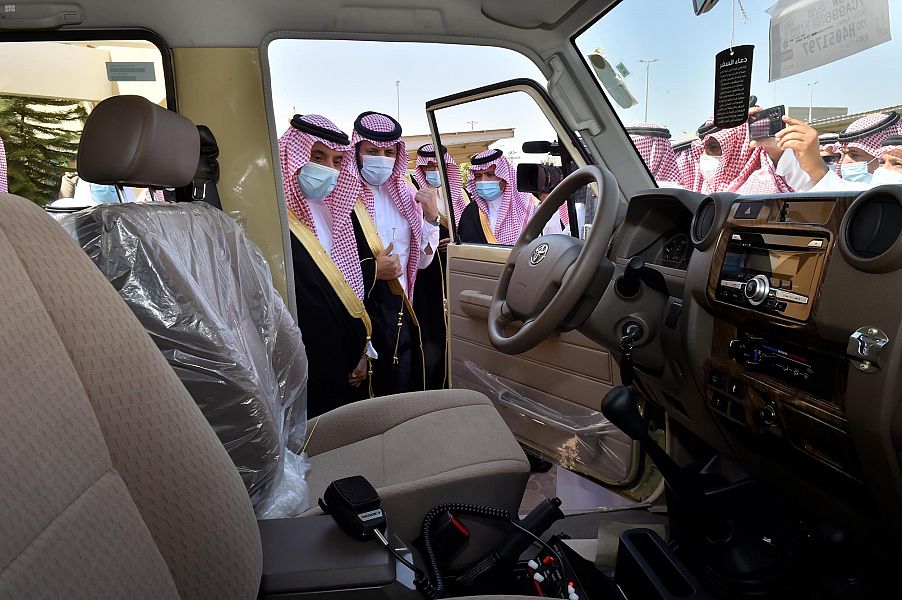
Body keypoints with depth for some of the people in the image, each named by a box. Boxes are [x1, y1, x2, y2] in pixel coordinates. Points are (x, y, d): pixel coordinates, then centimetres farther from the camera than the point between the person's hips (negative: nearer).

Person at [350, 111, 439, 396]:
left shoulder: (405, 193, 8)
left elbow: (421, 260, 9)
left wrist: (431, 215, -2)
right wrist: (373, 270, -21)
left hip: (403, 308, 5)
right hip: (365, 313, -5)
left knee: (406, 388, 14)